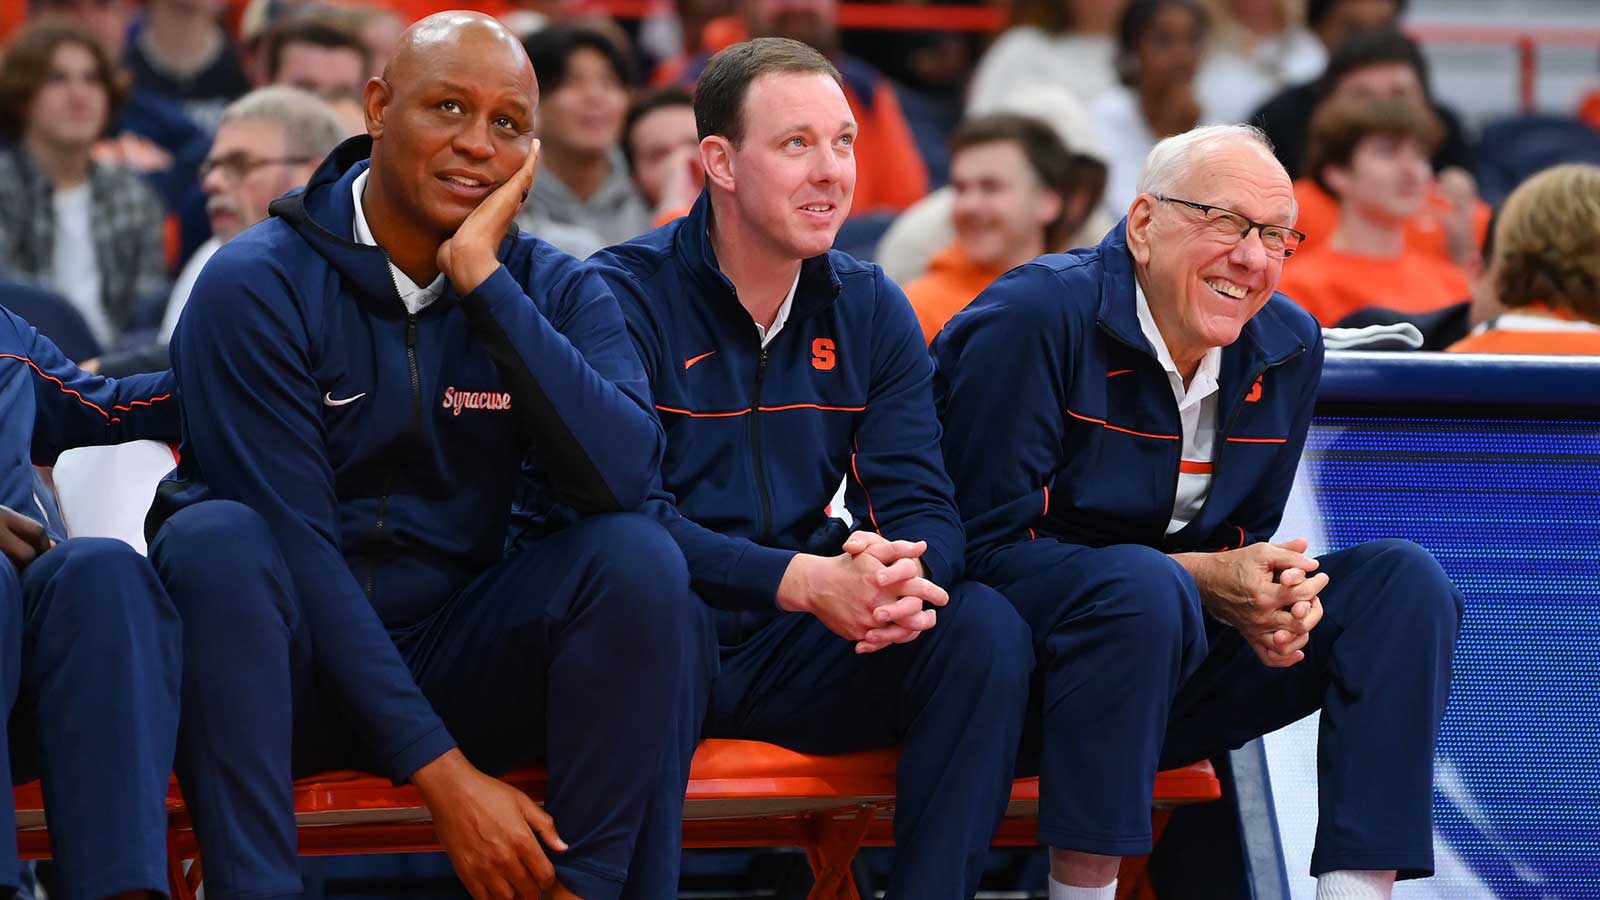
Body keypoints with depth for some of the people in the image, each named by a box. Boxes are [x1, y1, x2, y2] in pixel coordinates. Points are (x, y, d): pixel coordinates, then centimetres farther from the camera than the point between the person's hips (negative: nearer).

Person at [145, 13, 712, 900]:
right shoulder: (258, 286, -10)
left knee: (636, 554, -22)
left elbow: (621, 478, -18)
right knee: (218, 538, -33)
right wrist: (440, 771, -24)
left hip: (460, 660, 3)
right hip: (293, 664, -3)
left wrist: (484, 281, -22)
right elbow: (297, 544, -18)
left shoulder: (555, 291, 2)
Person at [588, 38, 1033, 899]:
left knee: (985, 628, -18)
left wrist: (903, 575, -25)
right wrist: (801, 580, -31)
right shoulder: (626, 295, -9)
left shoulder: (870, 310, 8)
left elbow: (921, 504, 2)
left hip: (797, 648, 5)